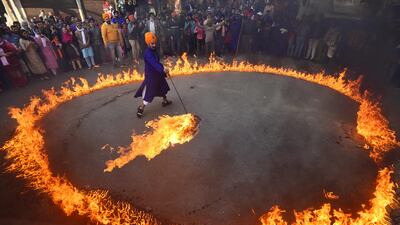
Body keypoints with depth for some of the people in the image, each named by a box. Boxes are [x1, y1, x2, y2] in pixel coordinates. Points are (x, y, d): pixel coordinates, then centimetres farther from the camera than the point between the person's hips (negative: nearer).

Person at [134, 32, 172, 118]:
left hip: (157, 74, 10)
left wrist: (163, 68, 11)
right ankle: (141, 108, 2)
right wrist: (163, 69, -48)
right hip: (150, 75, -10)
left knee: (163, 87, 23)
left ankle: (165, 101, 45)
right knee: (148, 92, -8)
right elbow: (154, 63, -37)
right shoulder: (148, 53, -23)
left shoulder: (153, 51, 8)